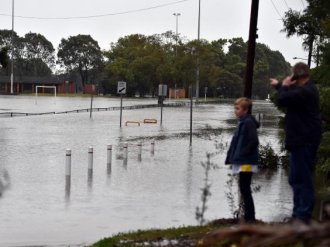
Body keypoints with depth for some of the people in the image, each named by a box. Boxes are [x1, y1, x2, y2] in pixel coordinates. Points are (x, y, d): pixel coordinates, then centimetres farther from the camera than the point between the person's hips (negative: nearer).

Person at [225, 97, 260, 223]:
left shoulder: (249, 122, -13)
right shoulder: (242, 122, 15)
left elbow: (254, 141, -21)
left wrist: (243, 154, -18)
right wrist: (231, 156, 14)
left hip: (246, 162, -9)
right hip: (241, 161, 9)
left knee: (245, 189, -7)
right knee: (244, 188, 13)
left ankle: (250, 217, -1)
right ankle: (248, 216, 21)